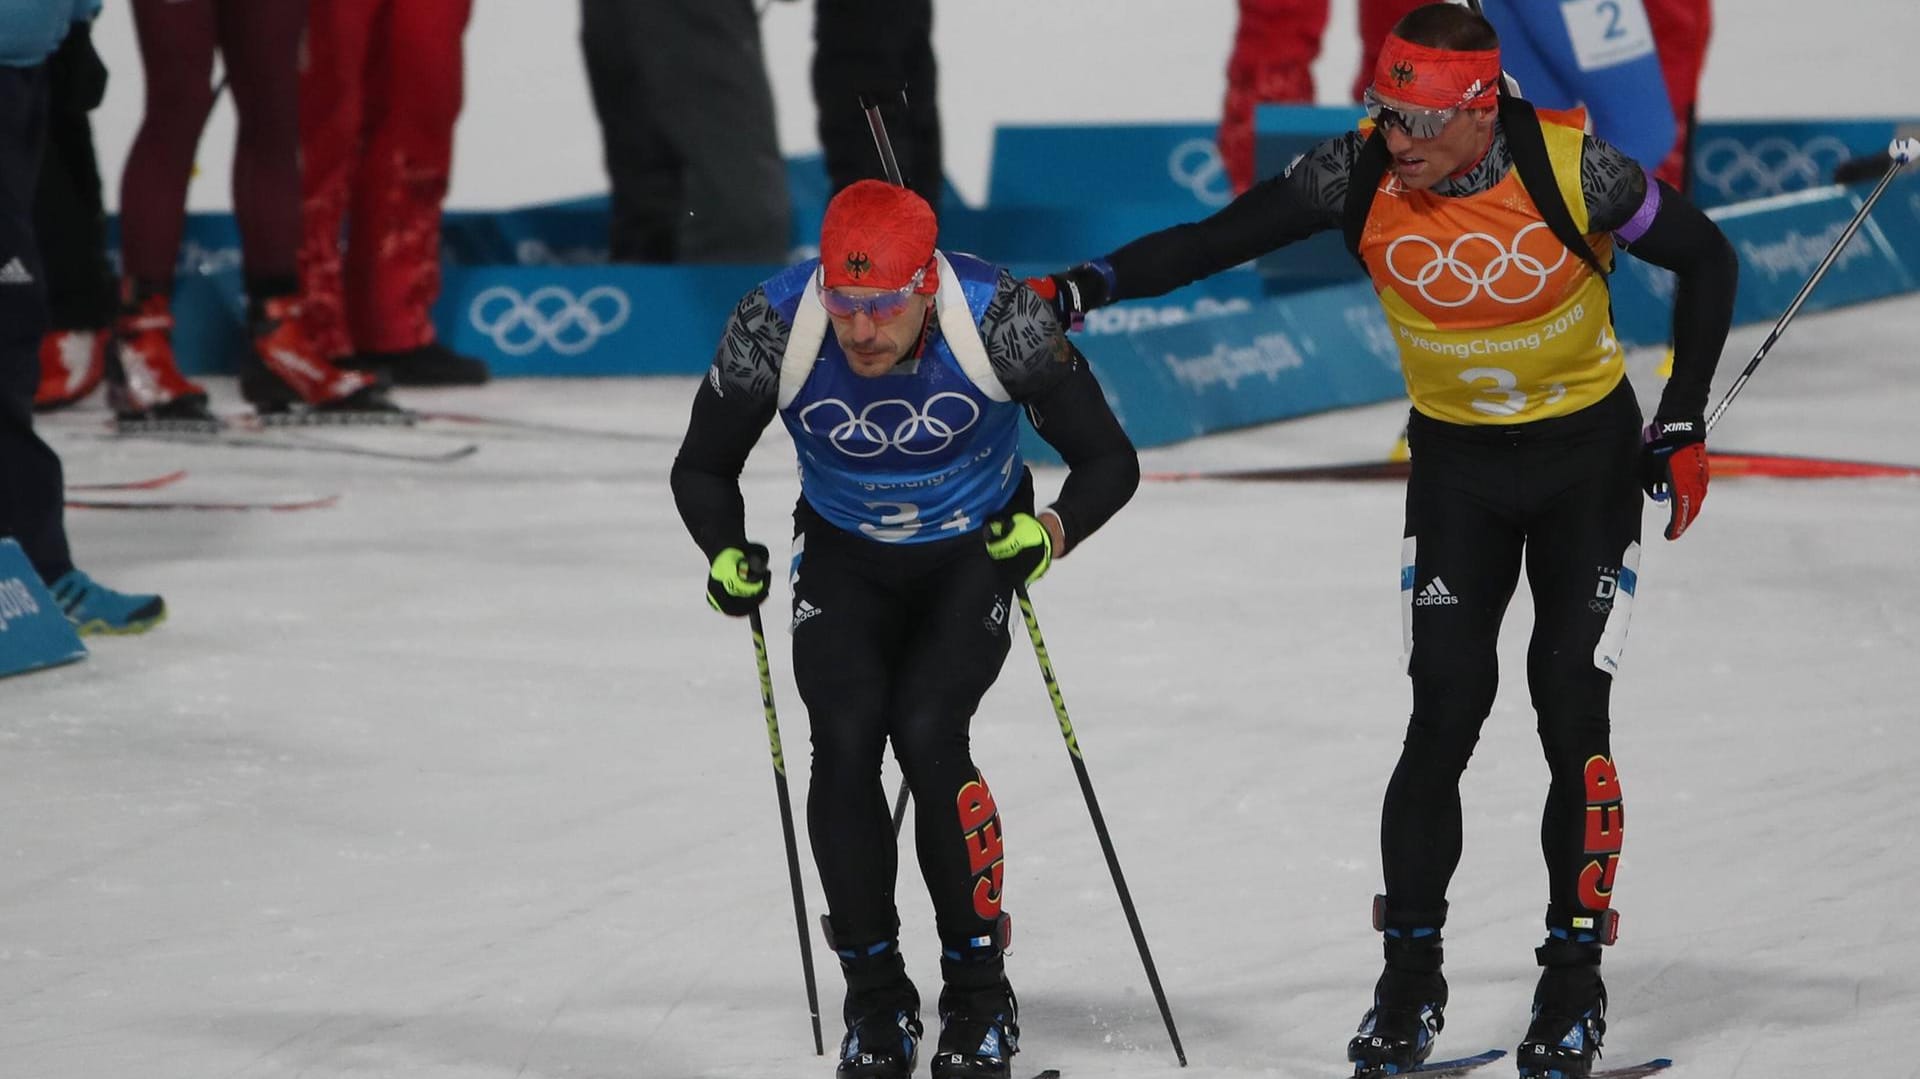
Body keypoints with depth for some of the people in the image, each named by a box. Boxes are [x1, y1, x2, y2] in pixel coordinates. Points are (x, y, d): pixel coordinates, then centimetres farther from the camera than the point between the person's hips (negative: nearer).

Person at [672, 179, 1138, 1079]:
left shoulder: (996, 319, -29)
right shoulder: (775, 327, -25)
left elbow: (1107, 460, -18)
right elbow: (702, 468, -8)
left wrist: (1054, 531, -37)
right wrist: (726, 554, -28)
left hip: (975, 551, -2)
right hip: (844, 558, 2)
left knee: (926, 735, -22)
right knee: (844, 743, -19)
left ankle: (980, 995, -5)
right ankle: (875, 1002, -2)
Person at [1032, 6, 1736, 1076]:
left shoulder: (1573, 168, -23)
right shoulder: (1363, 172, -17)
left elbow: (1707, 259, -9)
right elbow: (1224, 238, -12)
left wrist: (1683, 426, -9)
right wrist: (1088, 286, -26)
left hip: (1590, 455, -2)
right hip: (1457, 461, 2)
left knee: (1571, 708, -8)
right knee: (1446, 709, -8)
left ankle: (1575, 984, 4)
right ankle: (1411, 982, 2)